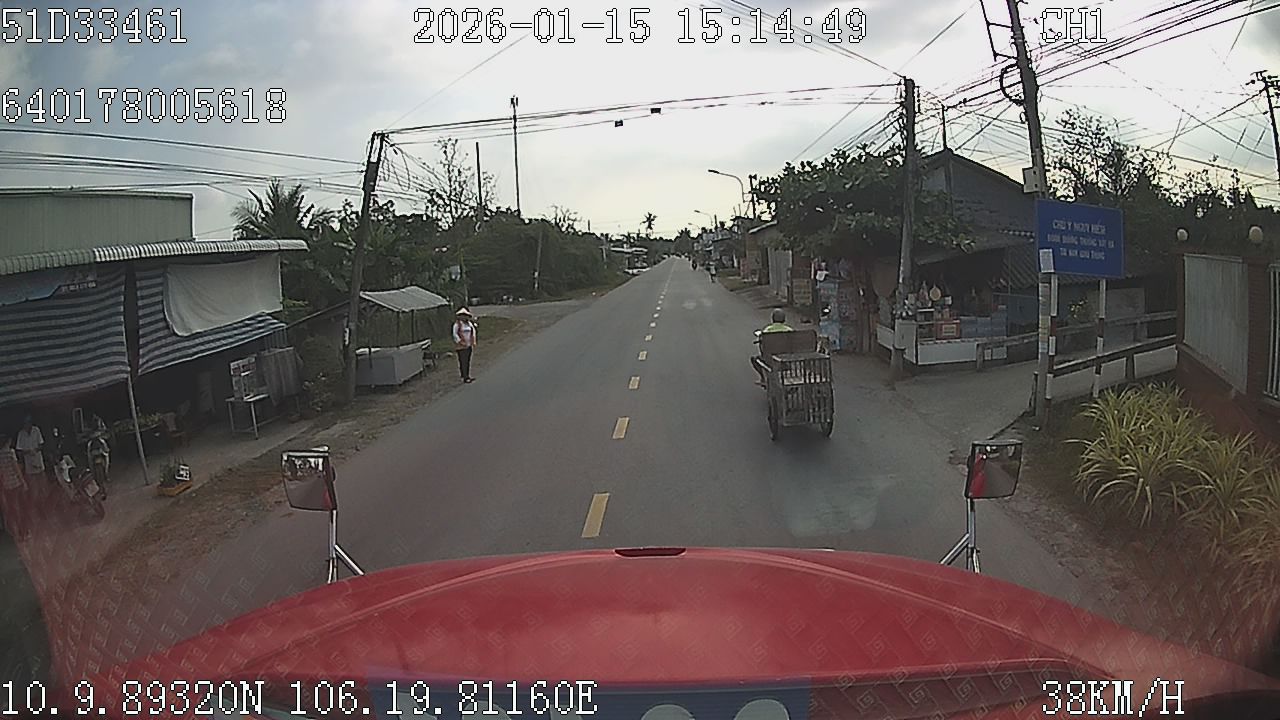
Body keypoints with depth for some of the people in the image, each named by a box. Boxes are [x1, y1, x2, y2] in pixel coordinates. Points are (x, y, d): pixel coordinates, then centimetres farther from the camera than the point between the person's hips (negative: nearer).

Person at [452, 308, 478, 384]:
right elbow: (455, 334, -14)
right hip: (461, 346, -7)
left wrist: (473, 342, 14)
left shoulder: (469, 323, 10)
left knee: (468, 361, 12)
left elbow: (473, 331, 22)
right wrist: (460, 342, -20)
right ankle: (464, 377, -1)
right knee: (462, 362, -4)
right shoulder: (457, 324, -9)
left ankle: (468, 376, 20)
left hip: (469, 345, 7)